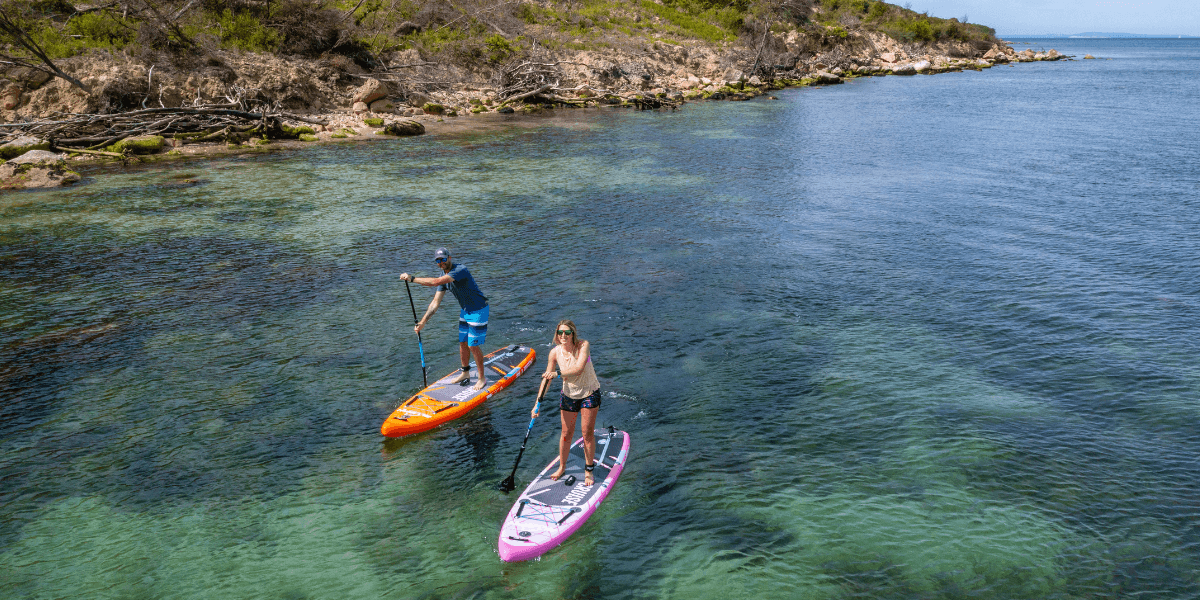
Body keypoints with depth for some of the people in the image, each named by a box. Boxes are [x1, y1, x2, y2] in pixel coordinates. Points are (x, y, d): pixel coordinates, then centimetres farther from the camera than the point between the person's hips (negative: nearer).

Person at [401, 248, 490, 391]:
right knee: (462, 343, 14)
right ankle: (465, 374, 33)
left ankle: (482, 378, 12)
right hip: (465, 311, 8)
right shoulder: (444, 276, 1)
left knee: (473, 345, -5)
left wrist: (411, 278, -32)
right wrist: (422, 322, -1)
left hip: (478, 311, -8)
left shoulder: (461, 270, -27)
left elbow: (435, 282, -38)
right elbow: (436, 302, 4)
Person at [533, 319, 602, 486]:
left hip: (589, 393, -3)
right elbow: (547, 379, -6)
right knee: (566, 433, 10)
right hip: (568, 395, 3)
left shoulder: (583, 345, -21)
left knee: (588, 433, 2)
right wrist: (537, 404, -9)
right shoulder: (555, 352, -12)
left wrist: (557, 374, -44)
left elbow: (578, 369, -34)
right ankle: (562, 467, 31)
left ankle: (588, 470, 18)